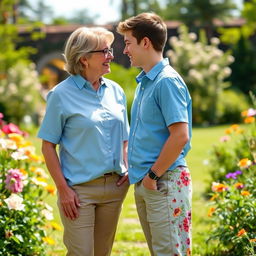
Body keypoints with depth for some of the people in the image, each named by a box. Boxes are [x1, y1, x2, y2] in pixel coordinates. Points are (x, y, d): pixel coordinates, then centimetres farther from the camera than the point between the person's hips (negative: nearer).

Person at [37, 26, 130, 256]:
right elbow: (48, 146, -7)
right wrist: (63, 188, -13)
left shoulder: (115, 91, 9)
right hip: (80, 189, -5)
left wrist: (128, 168, 2)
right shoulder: (62, 95, -7)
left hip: (114, 187, 5)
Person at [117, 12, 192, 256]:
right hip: (144, 182, 9)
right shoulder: (144, 81, 14)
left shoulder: (167, 81, -15)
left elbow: (180, 136, -21)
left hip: (164, 182, -9)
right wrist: (134, 170, 13)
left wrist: (154, 174, -16)